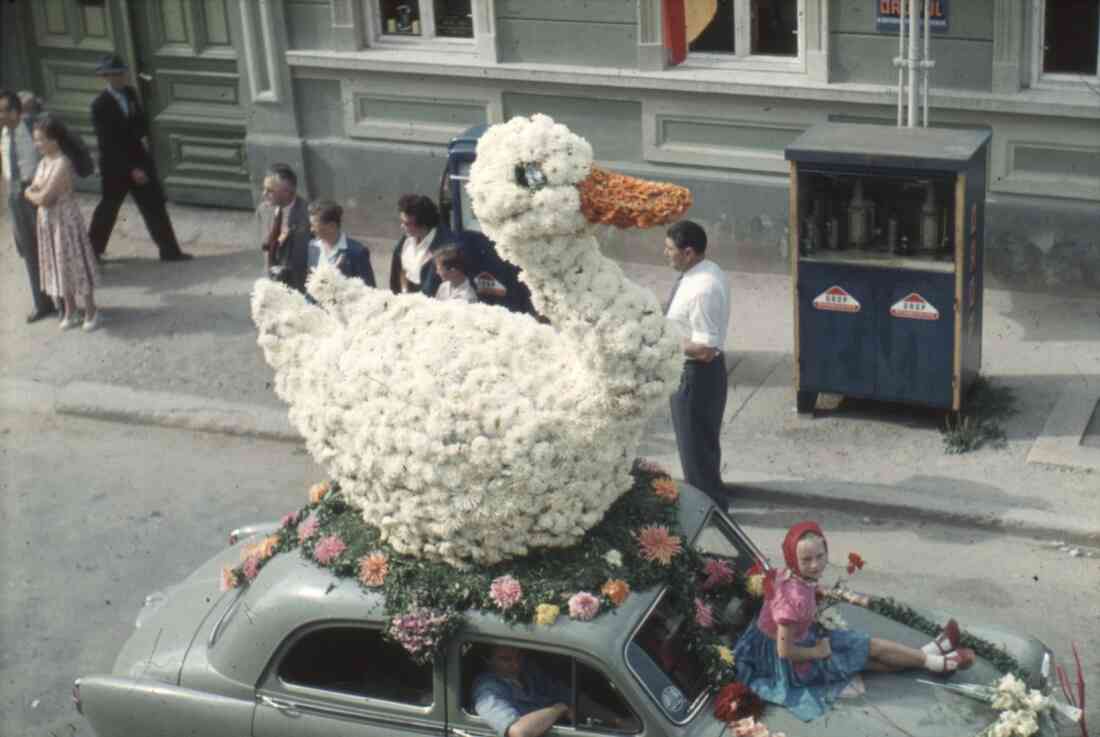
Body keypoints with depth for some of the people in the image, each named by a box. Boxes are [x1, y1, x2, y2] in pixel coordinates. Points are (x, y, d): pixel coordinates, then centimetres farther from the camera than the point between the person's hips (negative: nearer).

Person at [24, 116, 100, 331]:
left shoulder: (62, 164, -22)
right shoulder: (43, 162, 6)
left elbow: (44, 197, -24)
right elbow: (30, 191, 9)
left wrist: (32, 194, -6)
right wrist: (37, 194, -11)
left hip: (65, 219, -8)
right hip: (47, 220, 8)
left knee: (74, 263, 1)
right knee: (58, 265, 15)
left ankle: (91, 311, 12)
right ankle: (70, 309, 28)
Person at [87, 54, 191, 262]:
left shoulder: (130, 93, 1)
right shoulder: (100, 105, -18)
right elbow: (108, 143, -21)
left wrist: (143, 137, -3)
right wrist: (132, 169, -24)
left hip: (138, 159, 6)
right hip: (116, 166, -6)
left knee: (155, 205, 5)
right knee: (108, 208, 8)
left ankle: (169, 250, 12)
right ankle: (93, 251, 24)